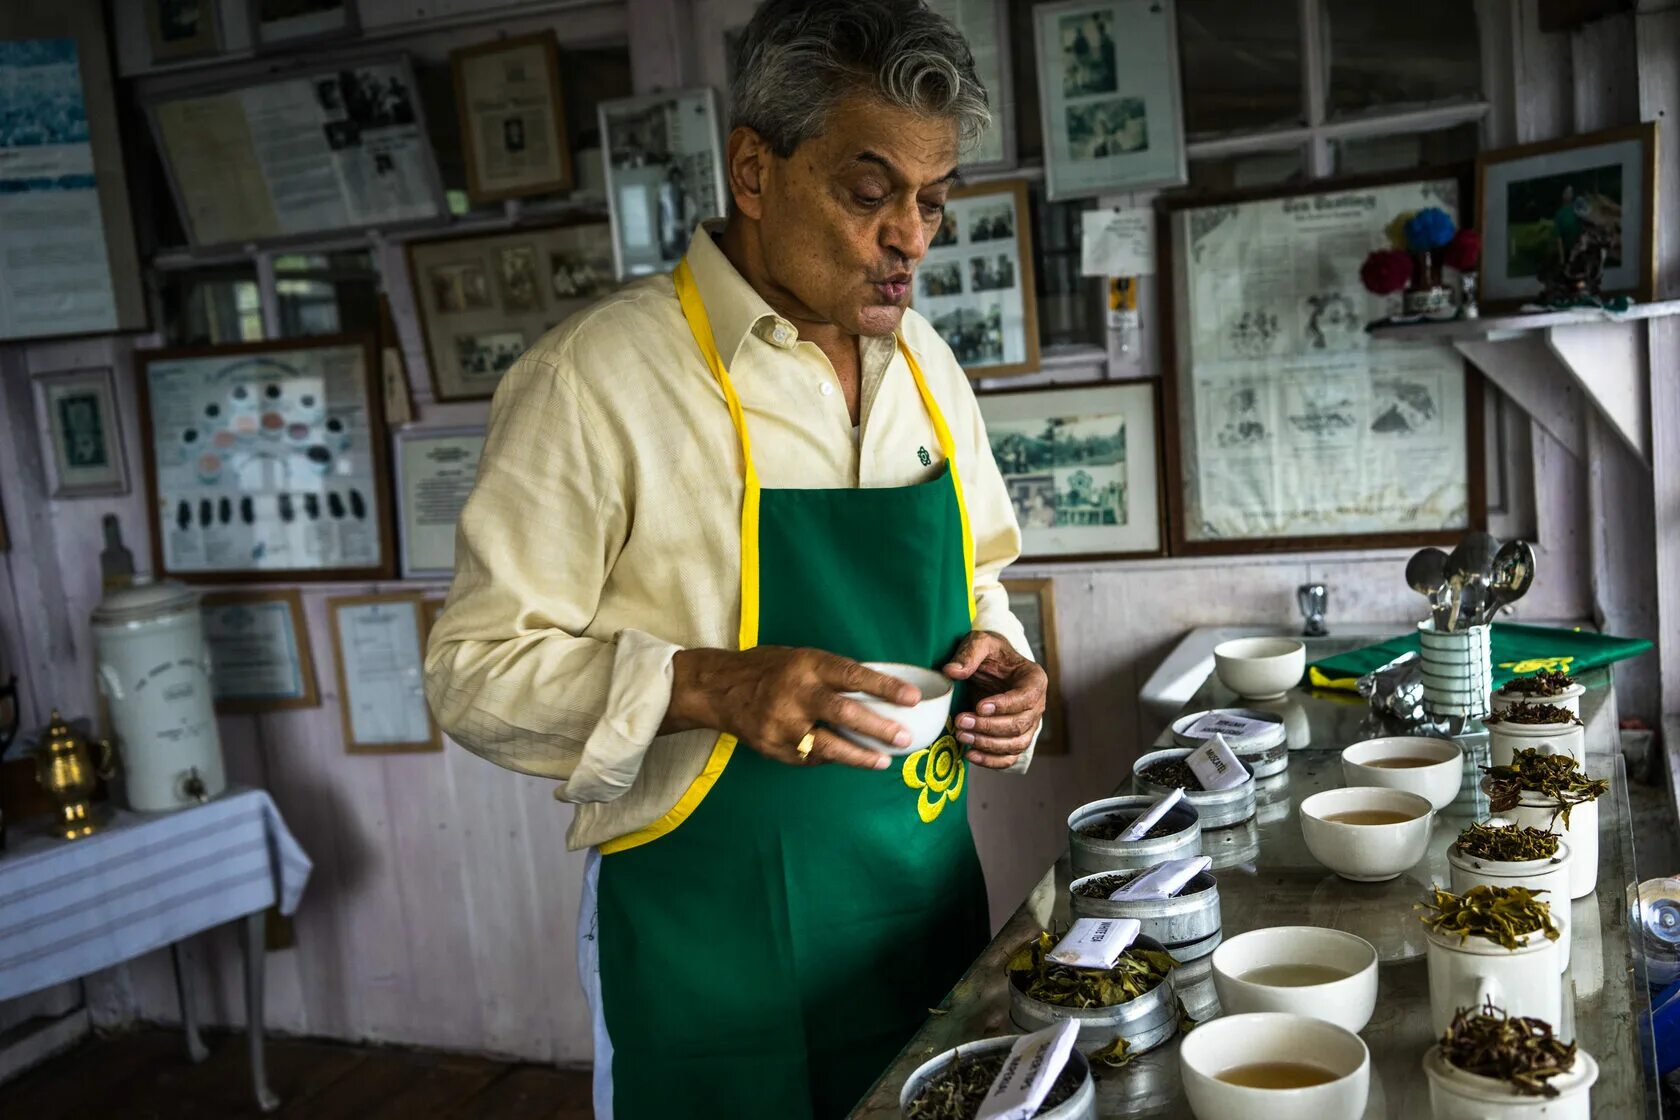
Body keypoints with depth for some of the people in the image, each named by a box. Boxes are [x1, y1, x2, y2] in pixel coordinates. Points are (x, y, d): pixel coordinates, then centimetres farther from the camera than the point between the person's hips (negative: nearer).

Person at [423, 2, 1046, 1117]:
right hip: (710, 951, -6)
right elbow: (477, 669, -14)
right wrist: (710, 687, -28)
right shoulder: (600, 375, -16)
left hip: (927, 904, 6)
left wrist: (993, 659, -4)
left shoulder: (924, 363, 5)